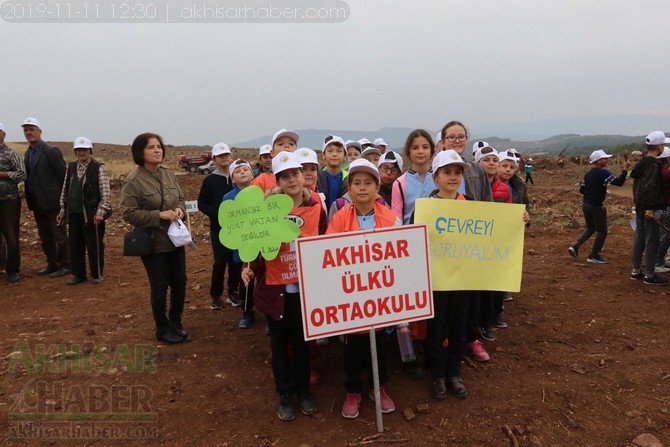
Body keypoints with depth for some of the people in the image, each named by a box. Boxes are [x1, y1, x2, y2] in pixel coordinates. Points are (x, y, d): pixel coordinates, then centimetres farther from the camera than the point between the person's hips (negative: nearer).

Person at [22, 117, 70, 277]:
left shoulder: (51, 151, -10)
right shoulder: (28, 153, 13)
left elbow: (63, 176, -11)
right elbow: (29, 177, 13)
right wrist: (30, 200, 8)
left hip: (52, 201, -7)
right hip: (36, 202, 8)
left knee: (59, 236, 1)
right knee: (45, 237, 14)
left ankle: (65, 265, 10)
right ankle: (52, 264, 24)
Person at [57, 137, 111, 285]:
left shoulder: (99, 168, -7)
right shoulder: (71, 167, 11)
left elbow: (106, 192, -11)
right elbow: (65, 190, 16)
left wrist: (100, 211, -17)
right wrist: (63, 209, 12)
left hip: (92, 214, -6)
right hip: (74, 213, 6)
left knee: (94, 245, 3)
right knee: (75, 245, 11)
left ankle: (96, 274, 17)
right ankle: (78, 274, 24)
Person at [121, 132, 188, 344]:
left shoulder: (169, 174, 4)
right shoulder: (133, 181, -15)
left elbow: (181, 198, 14)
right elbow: (128, 213, -17)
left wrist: (180, 209, -9)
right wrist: (159, 215, -24)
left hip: (175, 239, 6)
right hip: (153, 243, -6)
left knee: (180, 282, 15)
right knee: (160, 287, 5)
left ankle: (176, 322, 37)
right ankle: (162, 330, 25)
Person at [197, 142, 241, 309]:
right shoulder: (209, 180, 0)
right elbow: (202, 204, 1)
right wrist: (217, 214, -14)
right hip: (218, 228, -2)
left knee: (236, 260, 5)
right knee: (220, 261, -2)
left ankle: (233, 292, 19)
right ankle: (216, 295, 12)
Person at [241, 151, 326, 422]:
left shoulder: (316, 209, -3)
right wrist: (249, 267, -18)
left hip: (306, 287, 1)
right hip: (275, 287, -1)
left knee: (302, 340, 15)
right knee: (279, 342, 12)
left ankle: (303, 389, 35)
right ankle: (285, 394, 29)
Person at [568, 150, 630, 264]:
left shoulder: (588, 174, 11)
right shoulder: (603, 172, -13)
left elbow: (582, 189, 13)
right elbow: (619, 182, -19)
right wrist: (625, 169, -12)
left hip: (585, 203, 8)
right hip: (595, 206, -8)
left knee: (590, 228, 22)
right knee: (602, 231, 7)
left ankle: (575, 245, 7)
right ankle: (594, 256, 13)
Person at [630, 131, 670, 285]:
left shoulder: (642, 162, 12)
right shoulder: (654, 164, -16)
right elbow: (651, 187, -22)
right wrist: (650, 208, -22)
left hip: (640, 207, 9)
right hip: (649, 208, -9)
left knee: (639, 239, 14)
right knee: (652, 241, -3)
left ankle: (636, 271, 20)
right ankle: (649, 275, 3)